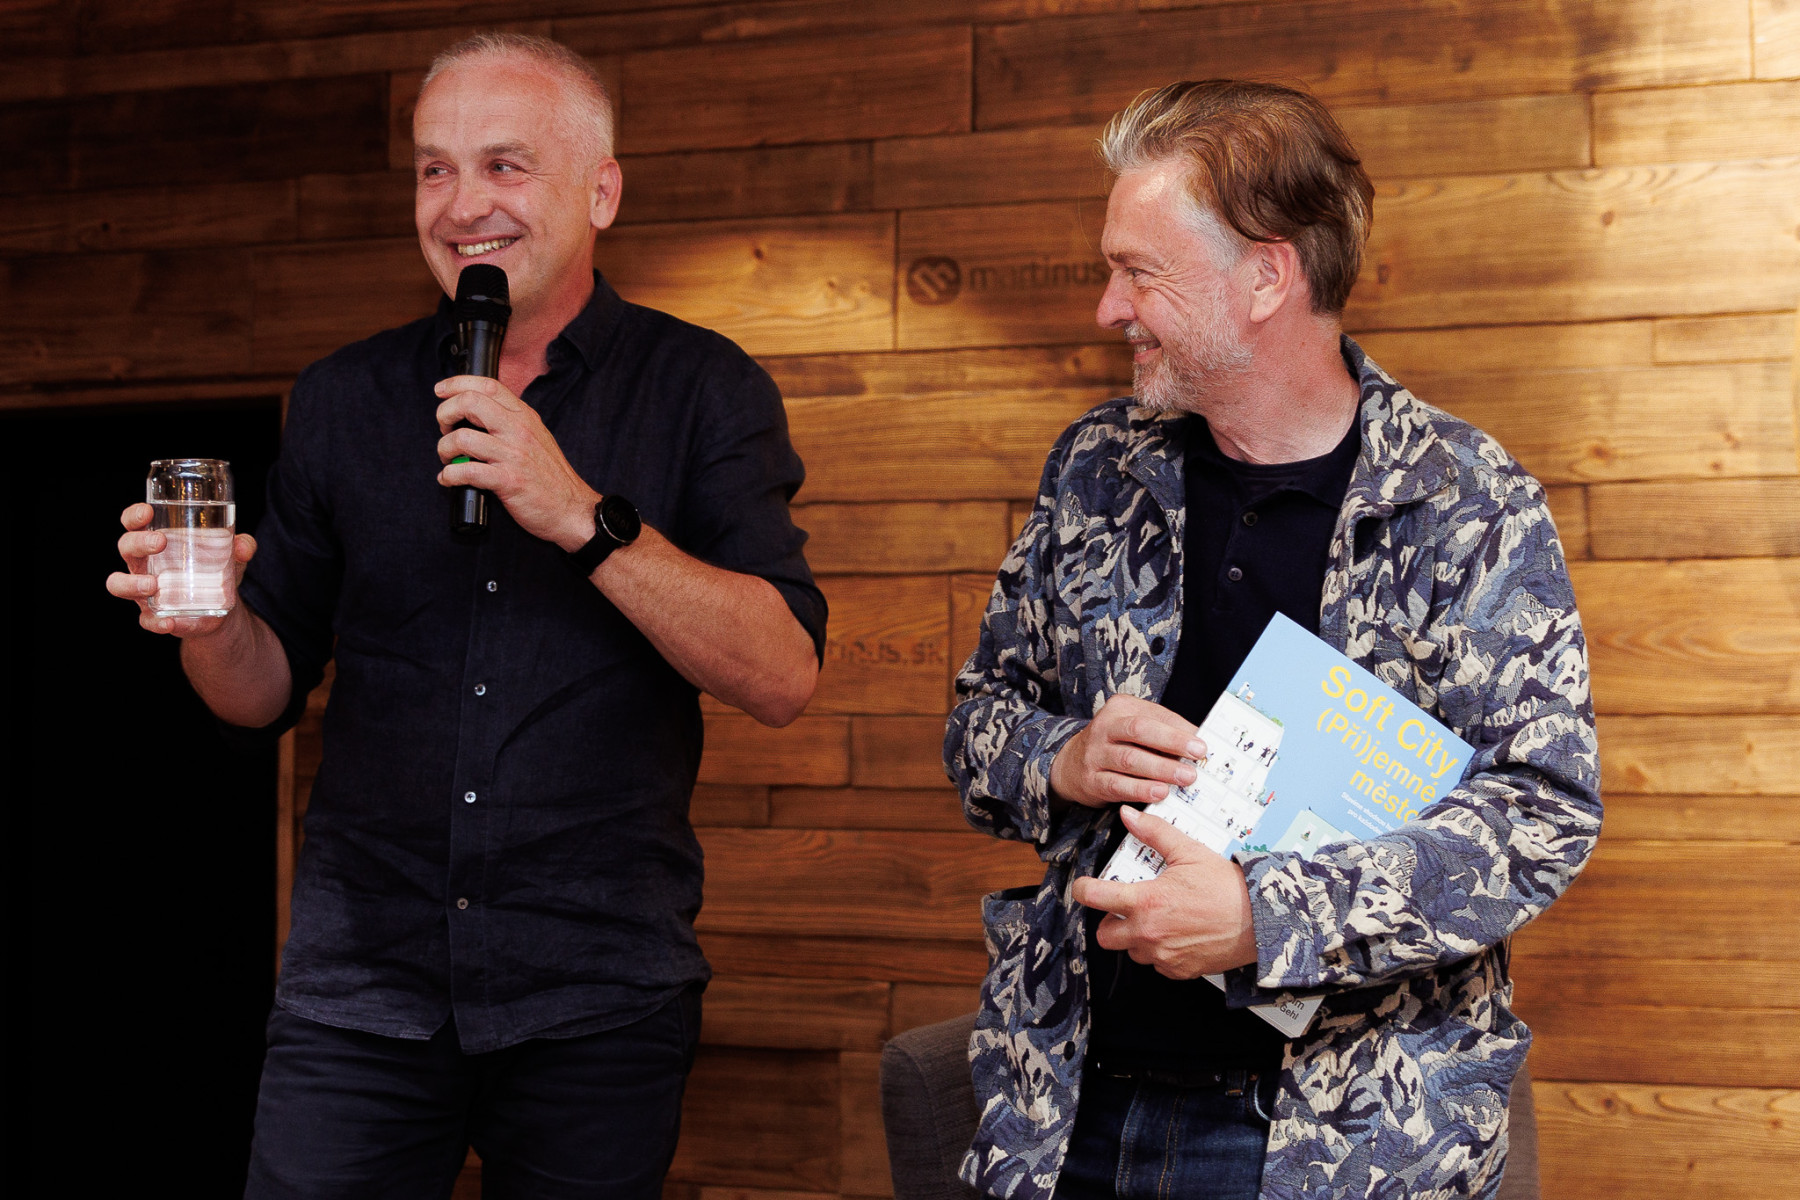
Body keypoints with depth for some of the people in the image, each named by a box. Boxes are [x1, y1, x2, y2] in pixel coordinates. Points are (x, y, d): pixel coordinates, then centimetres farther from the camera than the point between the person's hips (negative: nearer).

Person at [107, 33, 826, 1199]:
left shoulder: (703, 391, -2)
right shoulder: (342, 401, 7)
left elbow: (783, 677, -13)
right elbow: (270, 689, 11)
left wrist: (582, 517, -23)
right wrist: (207, 623, -11)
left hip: (601, 997, -2)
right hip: (362, 978, 2)